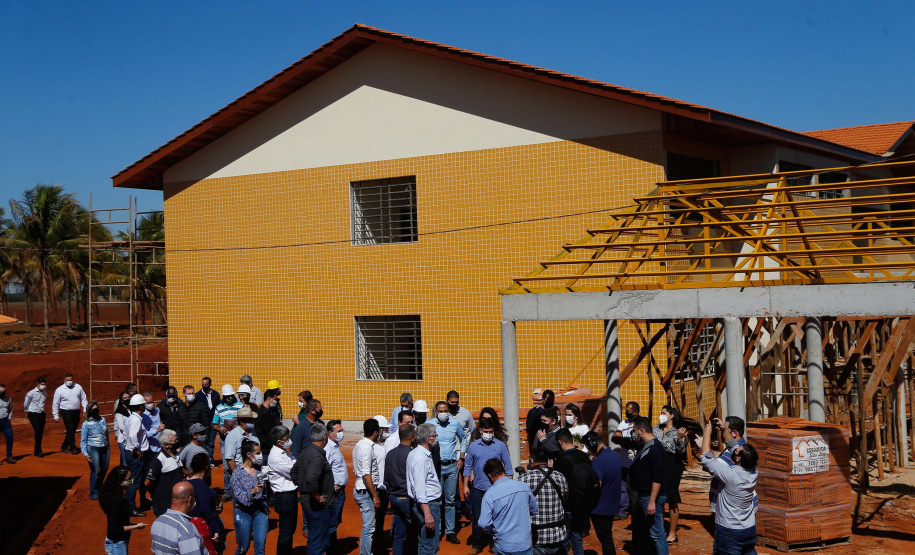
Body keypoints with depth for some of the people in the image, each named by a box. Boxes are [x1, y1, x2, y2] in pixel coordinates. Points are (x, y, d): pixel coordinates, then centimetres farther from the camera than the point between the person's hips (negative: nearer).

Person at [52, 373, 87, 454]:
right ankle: (73, 448, 0)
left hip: (76, 412, 4)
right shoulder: (59, 390, -2)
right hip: (66, 412, -4)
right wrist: (56, 416, 0)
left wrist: (85, 410, 3)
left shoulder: (78, 387, 6)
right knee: (70, 430, -9)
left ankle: (64, 447, 23)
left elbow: (83, 399, 12)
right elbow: (55, 404, 2)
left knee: (72, 430, 9)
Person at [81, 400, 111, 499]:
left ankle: (99, 487, 38)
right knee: (95, 471, -5)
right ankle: (93, 493, 7)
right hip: (93, 449, -6)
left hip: (104, 448, 6)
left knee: (104, 469, 16)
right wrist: (85, 453, -17)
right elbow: (83, 440, -7)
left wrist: (108, 447, 21)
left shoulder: (103, 419, 6)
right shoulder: (86, 424, -8)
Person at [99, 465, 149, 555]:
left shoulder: (115, 496, 2)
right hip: (117, 545, -9)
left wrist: (133, 524, 6)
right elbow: (114, 529, -25)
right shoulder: (116, 500, -26)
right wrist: (136, 526, -18)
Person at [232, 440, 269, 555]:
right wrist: (252, 492, -33)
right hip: (244, 512, -3)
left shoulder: (260, 469, 3)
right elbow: (240, 496, -17)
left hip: (261, 511, 3)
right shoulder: (238, 472, -9)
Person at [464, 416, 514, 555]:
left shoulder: (500, 445, 0)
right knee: (477, 518, 6)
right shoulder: (473, 446, 3)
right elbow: (468, 467, 8)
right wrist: (465, 486, 4)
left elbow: (508, 466, 4)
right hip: (478, 489, 1)